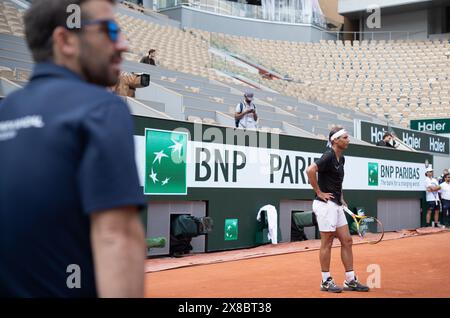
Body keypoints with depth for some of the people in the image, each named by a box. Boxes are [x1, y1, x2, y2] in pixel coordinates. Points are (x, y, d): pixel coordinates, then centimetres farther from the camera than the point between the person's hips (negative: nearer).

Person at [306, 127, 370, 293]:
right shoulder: (328, 156, -14)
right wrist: (319, 192, -20)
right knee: (327, 242, -1)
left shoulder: (341, 158, 13)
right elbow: (310, 170, -28)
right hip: (325, 204, -9)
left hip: (336, 205, 9)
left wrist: (341, 198, 16)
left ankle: (350, 280, 16)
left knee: (347, 241, 9)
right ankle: (326, 281, 10)